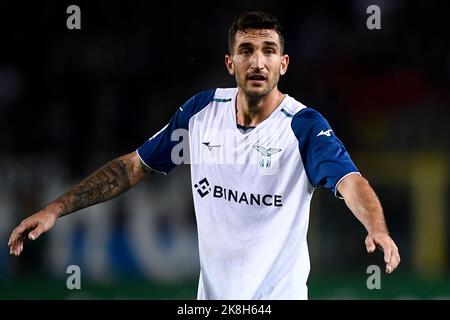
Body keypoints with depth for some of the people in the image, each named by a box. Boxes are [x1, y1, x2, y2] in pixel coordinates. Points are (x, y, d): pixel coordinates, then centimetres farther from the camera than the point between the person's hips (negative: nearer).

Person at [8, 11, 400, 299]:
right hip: (212, 290, 4)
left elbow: (349, 181, -30)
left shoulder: (305, 126, -14)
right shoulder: (202, 110, -1)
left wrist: (377, 229, -52)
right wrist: (55, 209, 1)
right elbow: (135, 165, 7)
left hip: (278, 292, -4)